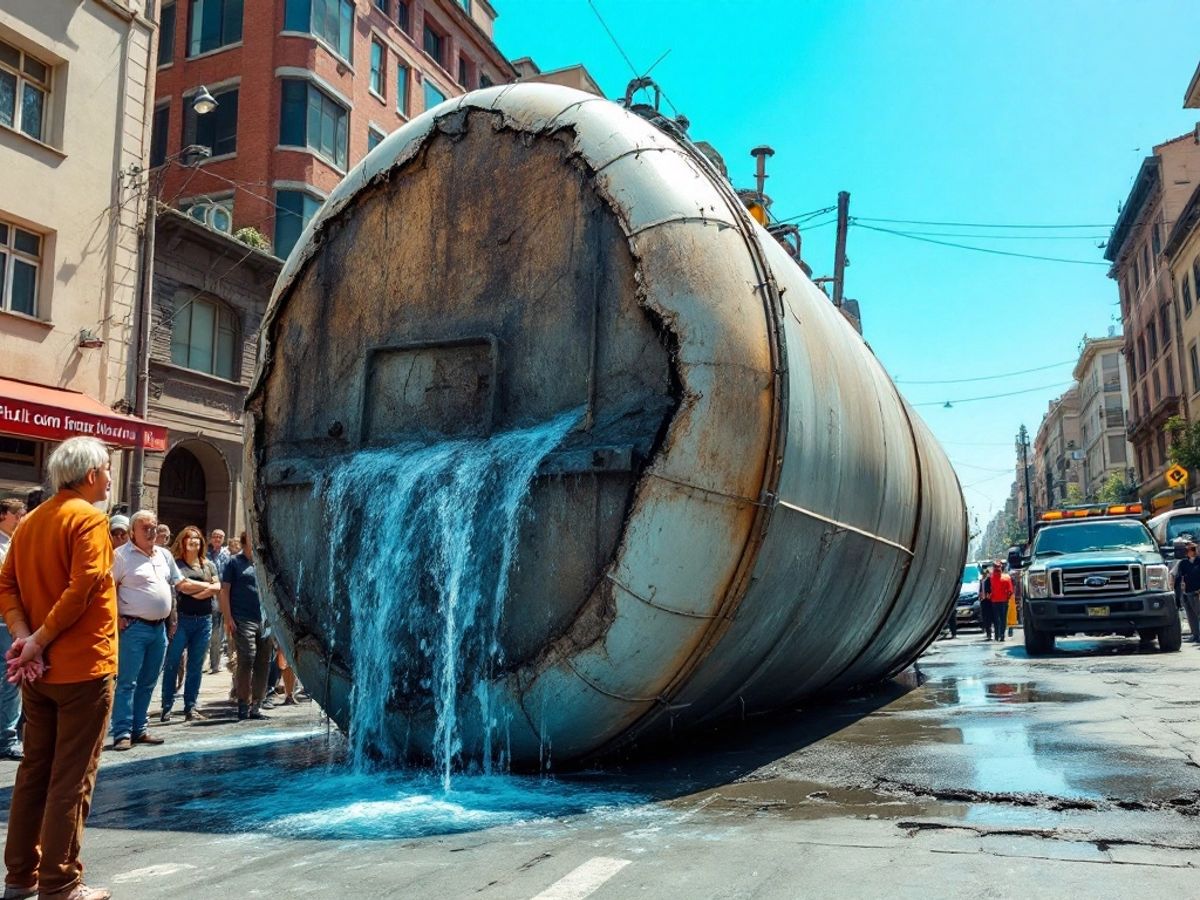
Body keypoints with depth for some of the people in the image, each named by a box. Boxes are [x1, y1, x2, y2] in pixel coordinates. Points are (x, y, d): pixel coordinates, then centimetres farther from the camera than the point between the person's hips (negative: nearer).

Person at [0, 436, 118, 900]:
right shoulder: (88, 518, -13)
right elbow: (82, 589, -23)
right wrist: (38, 642, -15)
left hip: (39, 669, 8)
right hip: (83, 667, -8)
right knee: (71, 778, 0)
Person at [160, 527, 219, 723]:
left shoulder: (208, 565, 14)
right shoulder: (176, 563, 1)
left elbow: (217, 588, 2)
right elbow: (183, 586, -13)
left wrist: (196, 592, -9)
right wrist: (207, 585, -2)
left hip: (204, 620, 4)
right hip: (181, 618, -4)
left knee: (196, 666, 6)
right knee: (172, 664, -2)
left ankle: (190, 707, 11)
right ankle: (167, 708, 5)